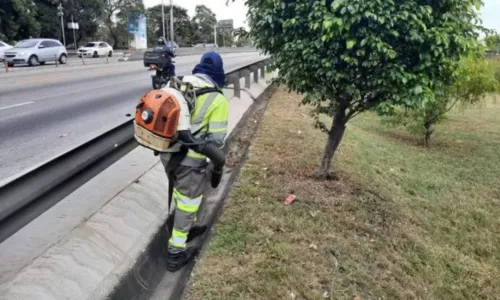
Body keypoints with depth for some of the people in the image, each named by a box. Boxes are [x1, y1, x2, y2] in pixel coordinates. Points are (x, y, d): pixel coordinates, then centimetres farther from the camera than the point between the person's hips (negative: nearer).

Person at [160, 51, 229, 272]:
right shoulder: (217, 100, -13)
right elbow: (216, 139, -15)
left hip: (167, 153, 6)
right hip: (190, 160, -6)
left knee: (180, 196, 27)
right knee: (187, 203, 11)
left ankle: (185, 229, 50)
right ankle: (176, 253, 22)